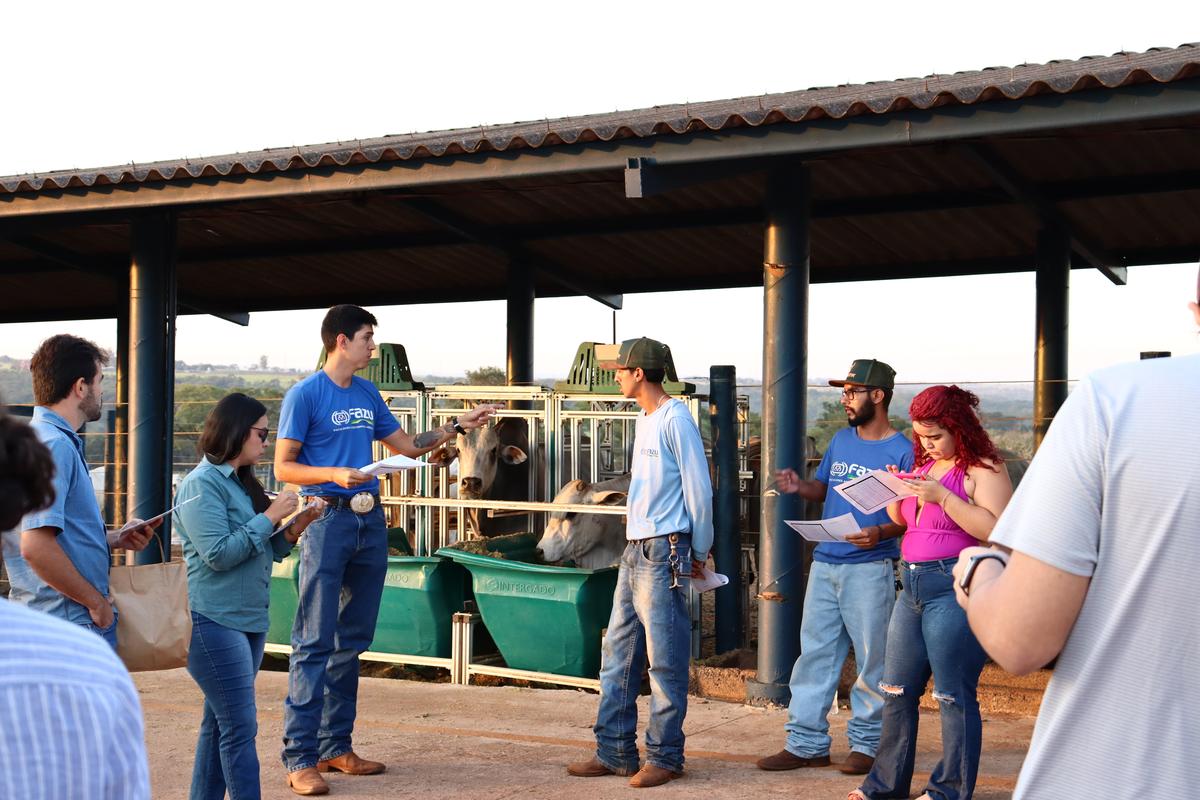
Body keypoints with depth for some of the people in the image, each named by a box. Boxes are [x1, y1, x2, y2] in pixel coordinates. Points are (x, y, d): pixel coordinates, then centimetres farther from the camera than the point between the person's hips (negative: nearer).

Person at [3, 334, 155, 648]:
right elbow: (35, 547, -26)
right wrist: (96, 601, -17)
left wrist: (114, 539, 12)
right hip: (72, 627, -10)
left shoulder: (40, 438, 15)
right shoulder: (54, 445, -17)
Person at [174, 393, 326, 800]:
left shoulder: (240, 483, 14)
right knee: (241, 728, -9)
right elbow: (218, 554, -19)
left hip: (248, 620, 9)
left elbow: (265, 552, 18)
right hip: (214, 621, -9)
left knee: (219, 723, 13)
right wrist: (269, 517, -15)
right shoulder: (203, 484, -12)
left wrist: (296, 525, 2)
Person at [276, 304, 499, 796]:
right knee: (315, 642, -8)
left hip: (370, 523, 7)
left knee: (353, 640, 10)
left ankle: (336, 746, 19)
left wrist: (457, 427, 15)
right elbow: (283, 467, -8)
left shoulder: (367, 394, 14)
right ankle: (299, 757, -5)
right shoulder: (305, 395, -6)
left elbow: (407, 445, 22)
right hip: (328, 520, -7)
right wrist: (335, 474, -21)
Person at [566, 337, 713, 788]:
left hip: (664, 553, -10)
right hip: (635, 551, 10)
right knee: (618, 657, 11)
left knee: (665, 661, -3)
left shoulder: (675, 419, -12)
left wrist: (699, 553, -5)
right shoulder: (644, 419, 17)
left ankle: (665, 757, 6)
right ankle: (615, 752, 18)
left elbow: (698, 489, -11)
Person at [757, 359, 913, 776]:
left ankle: (866, 743, 13)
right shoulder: (841, 440, 13)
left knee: (872, 659, 2)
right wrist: (799, 486, 1)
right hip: (824, 564, 6)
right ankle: (806, 743, 12)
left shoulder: (902, 452, -8)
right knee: (814, 653, 7)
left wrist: (881, 533, -28)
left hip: (870, 567, -6)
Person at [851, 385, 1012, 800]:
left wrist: (941, 496, -21)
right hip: (912, 586, 9)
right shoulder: (924, 465, 16)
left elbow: (994, 529, -20)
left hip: (954, 589, -8)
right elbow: (901, 520, 25)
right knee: (897, 690, 13)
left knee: (953, 696, -1)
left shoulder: (983, 469, -8)